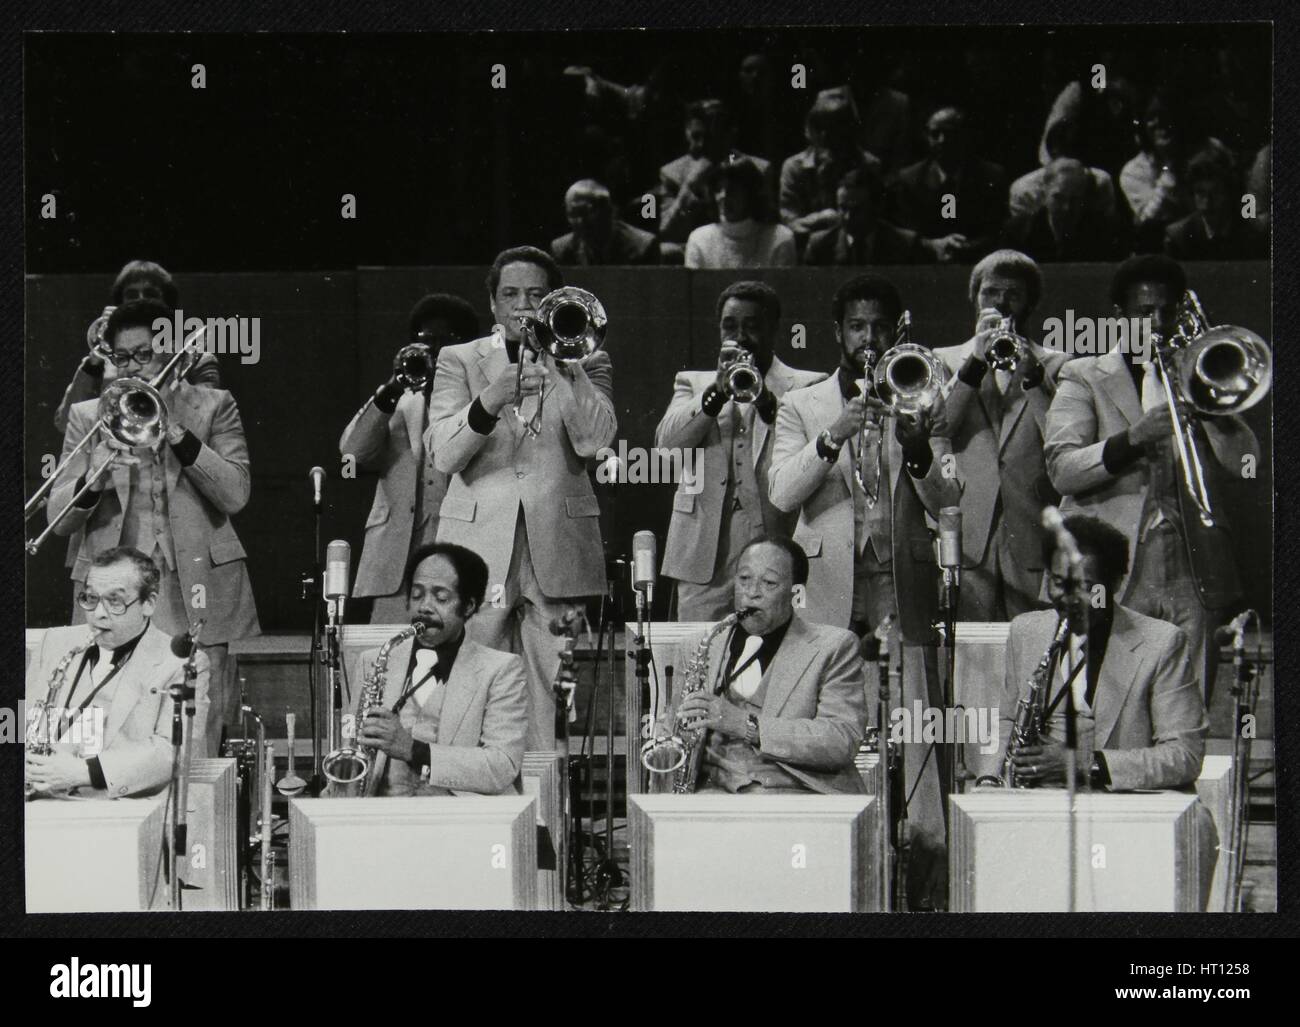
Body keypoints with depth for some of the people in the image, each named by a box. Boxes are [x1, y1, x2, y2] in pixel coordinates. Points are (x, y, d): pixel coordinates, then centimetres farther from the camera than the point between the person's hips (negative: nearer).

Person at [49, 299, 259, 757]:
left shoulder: (212, 407, 10)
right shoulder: (87, 417, 13)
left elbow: (235, 494, -3)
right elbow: (59, 520, 7)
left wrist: (178, 436, -11)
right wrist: (90, 482, -14)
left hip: (195, 590, -1)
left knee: (197, 750, -6)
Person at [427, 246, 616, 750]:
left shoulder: (584, 362, 14)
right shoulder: (459, 360, 13)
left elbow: (594, 439, -4)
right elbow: (443, 454, -2)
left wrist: (564, 368, -11)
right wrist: (490, 401, -19)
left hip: (557, 551, 0)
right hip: (480, 547, 0)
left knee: (553, 690, -7)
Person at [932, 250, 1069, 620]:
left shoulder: (1055, 366, 14)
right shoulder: (944, 361, 16)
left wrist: (1032, 376, -11)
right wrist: (974, 364, -7)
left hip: (1033, 550, 0)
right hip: (966, 547, 0)